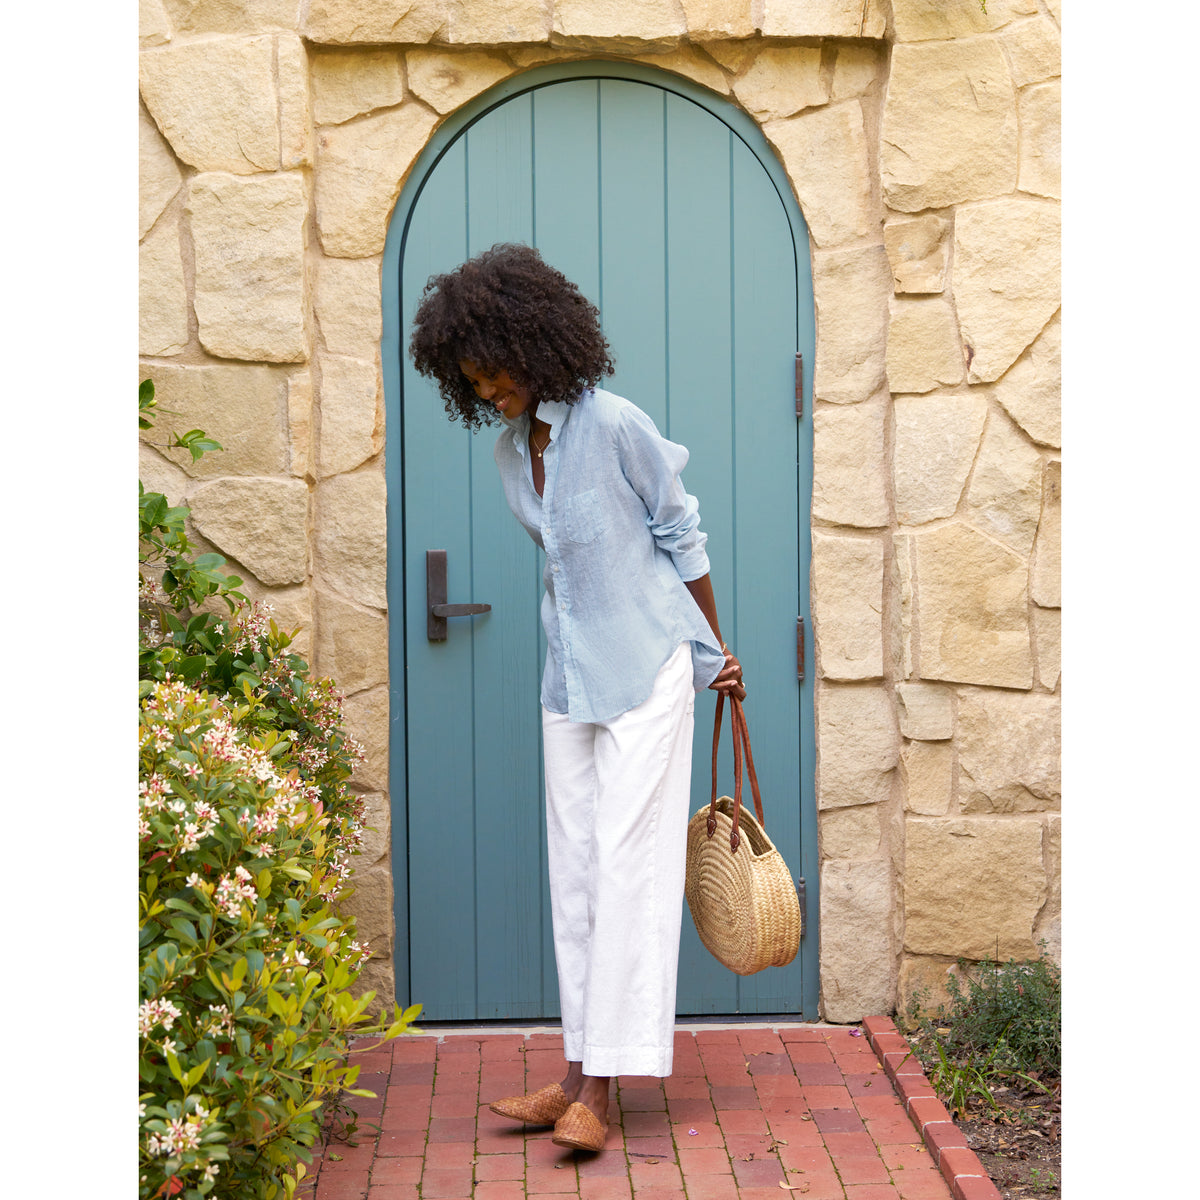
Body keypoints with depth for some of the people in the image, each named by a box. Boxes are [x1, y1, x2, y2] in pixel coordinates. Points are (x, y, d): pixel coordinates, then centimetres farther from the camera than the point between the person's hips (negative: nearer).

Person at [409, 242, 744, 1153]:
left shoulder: (614, 426, -13)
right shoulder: (510, 452, 7)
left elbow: (681, 533, -4)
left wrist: (714, 650, 2)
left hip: (646, 669, -7)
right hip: (571, 676, 7)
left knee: (627, 863, -7)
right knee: (575, 871, 7)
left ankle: (600, 1092, -6)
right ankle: (580, 1072, 13)